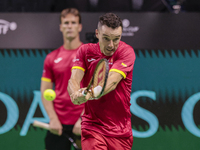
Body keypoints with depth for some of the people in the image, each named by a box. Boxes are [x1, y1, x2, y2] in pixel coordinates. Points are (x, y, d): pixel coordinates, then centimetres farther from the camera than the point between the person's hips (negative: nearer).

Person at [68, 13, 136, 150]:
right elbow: (74, 79, -11)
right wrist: (76, 93, -37)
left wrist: (89, 94, -43)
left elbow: (112, 82, -23)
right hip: (92, 127, 0)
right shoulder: (85, 51, 2)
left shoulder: (126, 51, -7)